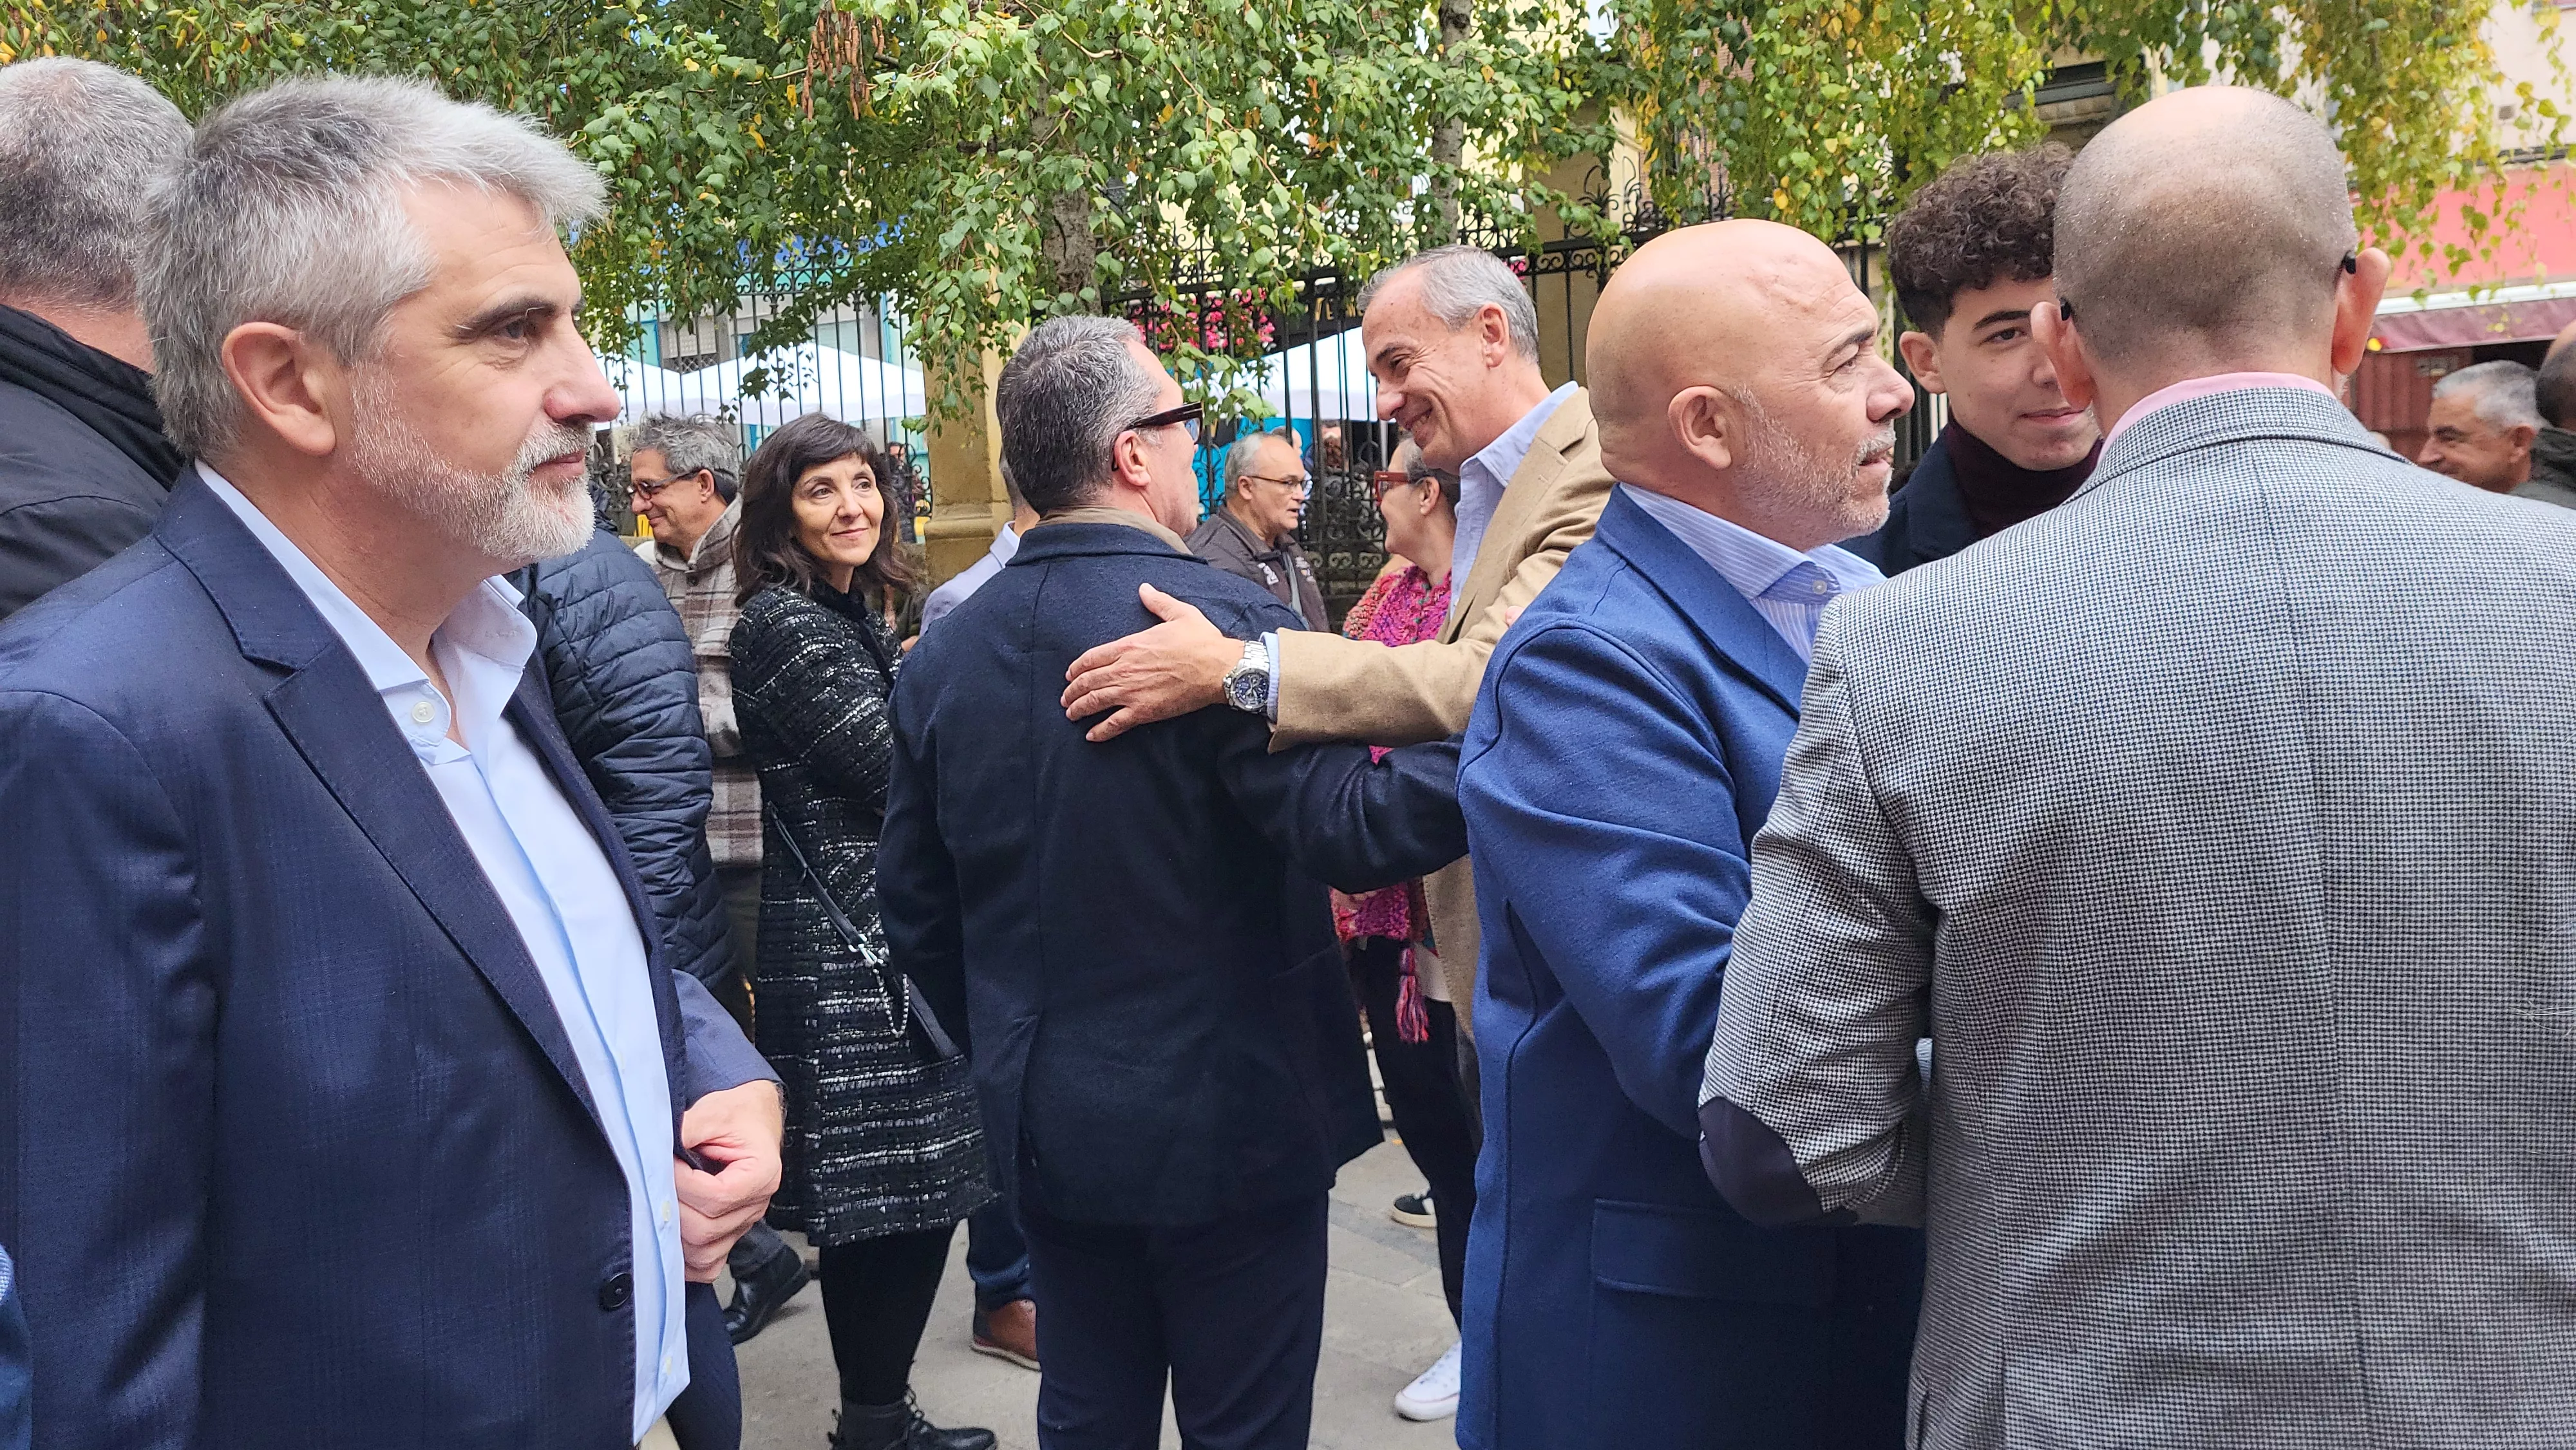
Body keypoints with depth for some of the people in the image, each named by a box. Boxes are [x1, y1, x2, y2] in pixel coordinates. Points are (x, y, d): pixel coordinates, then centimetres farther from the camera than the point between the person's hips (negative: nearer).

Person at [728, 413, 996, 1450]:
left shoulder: (857, 617, 16)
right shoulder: (784, 622, -12)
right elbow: (895, 767, -17)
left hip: (893, 940, 9)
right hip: (854, 955, -9)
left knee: (908, 1198, 13)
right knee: (889, 1198, -3)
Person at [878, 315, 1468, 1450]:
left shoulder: (944, 653, 2)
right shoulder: (1224, 621, -19)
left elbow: (913, 902, 8)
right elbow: (1347, 829, -28)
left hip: (1047, 1131, 6)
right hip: (1230, 1122, -6)